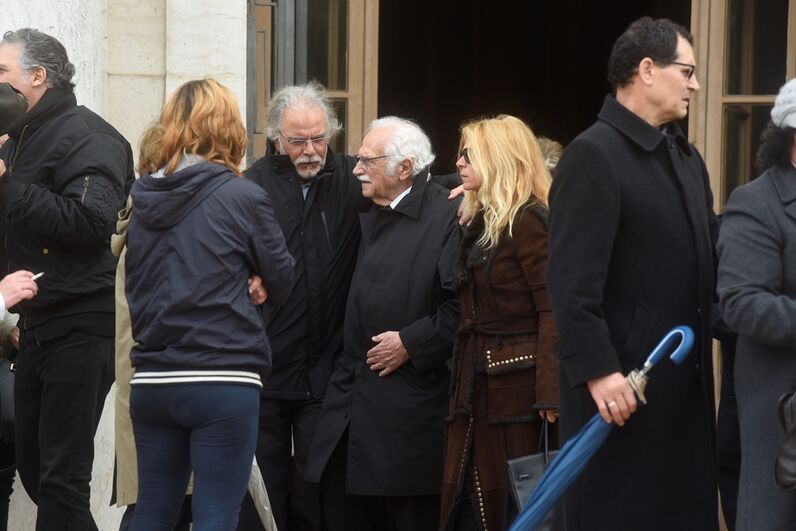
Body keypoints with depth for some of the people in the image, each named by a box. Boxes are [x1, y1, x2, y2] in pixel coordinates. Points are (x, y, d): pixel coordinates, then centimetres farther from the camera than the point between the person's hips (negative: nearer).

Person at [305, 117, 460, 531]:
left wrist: (412, 343, -16)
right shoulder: (371, 217, 16)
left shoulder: (446, 217, -12)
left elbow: (461, 303, -19)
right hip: (354, 389, 8)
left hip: (411, 399, -8)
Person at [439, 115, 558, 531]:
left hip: (515, 386, -9)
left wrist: (549, 395, -22)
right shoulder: (482, 222, 17)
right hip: (478, 388, 9)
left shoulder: (527, 221, -11)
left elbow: (552, 311, -16)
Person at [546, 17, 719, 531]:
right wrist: (597, 369, -22)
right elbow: (573, 280, -17)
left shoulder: (686, 156, 16)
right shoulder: (593, 155, -11)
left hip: (686, 381, 8)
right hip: (622, 383, -8)